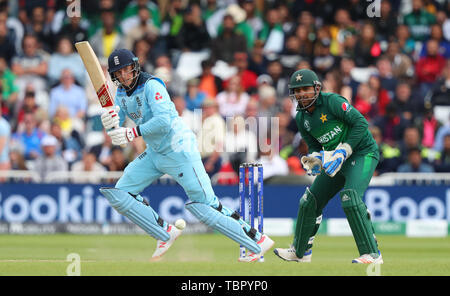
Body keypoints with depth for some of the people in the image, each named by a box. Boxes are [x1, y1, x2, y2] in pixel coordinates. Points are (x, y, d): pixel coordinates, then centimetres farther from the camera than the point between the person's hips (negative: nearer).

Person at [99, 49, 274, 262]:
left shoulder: (151, 86, -17)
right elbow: (116, 132, 2)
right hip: (154, 154, 9)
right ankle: (166, 234, 11)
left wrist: (133, 133, -33)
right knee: (119, 195, 2)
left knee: (204, 205, -13)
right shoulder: (121, 93, 7)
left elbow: (163, 121, -29)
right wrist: (109, 122, -20)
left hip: (179, 151, -9)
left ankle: (258, 241, -7)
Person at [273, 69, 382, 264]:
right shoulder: (301, 118, 5)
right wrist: (313, 159, -10)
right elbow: (313, 146, 14)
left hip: (363, 152, -8)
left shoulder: (332, 101, -18)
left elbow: (361, 123, -22)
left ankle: (372, 254, -27)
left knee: (350, 196, -28)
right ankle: (300, 251, 30)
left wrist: (342, 152, -25)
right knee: (311, 200, 11)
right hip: (339, 160, 8)